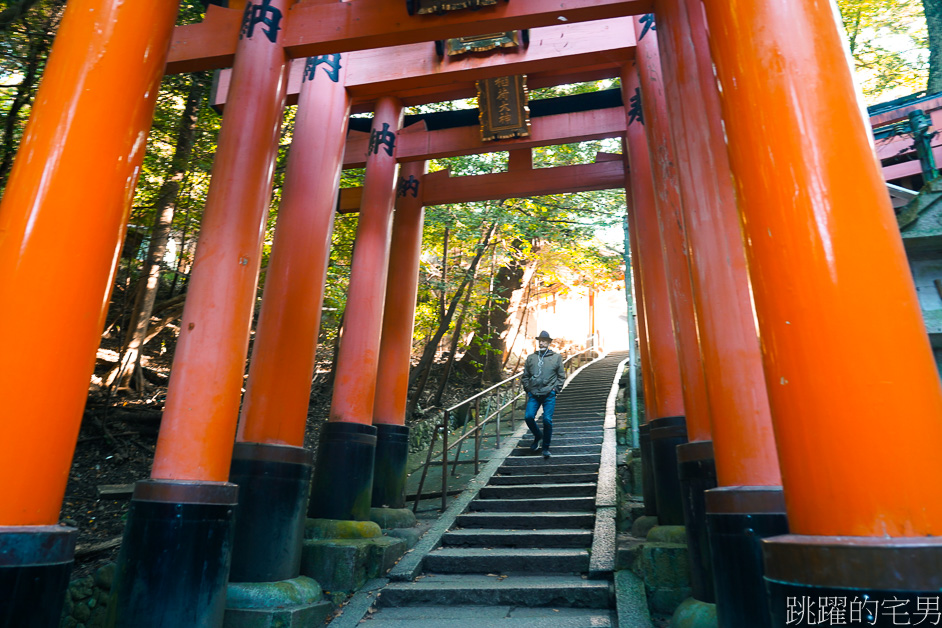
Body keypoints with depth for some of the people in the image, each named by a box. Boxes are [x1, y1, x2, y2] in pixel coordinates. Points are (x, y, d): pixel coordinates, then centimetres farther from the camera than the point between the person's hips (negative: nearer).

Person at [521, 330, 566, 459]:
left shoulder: (556, 357, 5)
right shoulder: (531, 357, 10)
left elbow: (561, 376, 9)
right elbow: (525, 376, 16)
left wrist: (556, 388, 0)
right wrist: (528, 388, 6)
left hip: (549, 395, -2)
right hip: (533, 394, 2)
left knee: (547, 420, -5)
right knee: (528, 417, -9)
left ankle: (546, 448, 11)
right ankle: (537, 435, 21)